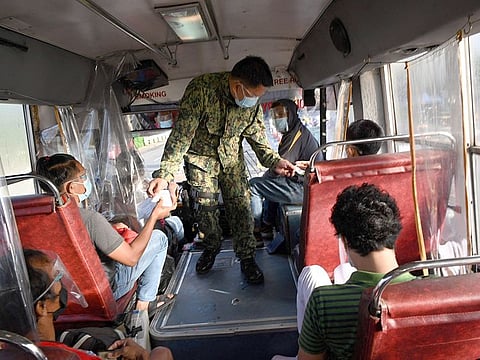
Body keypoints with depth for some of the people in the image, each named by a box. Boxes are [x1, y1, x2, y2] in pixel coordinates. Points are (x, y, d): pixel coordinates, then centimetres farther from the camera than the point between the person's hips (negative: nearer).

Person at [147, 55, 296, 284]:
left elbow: (257, 137, -3)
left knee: (240, 205, -2)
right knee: (204, 207, 1)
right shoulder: (201, 89, -31)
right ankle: (211, 247, 30)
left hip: (232, 158, 3)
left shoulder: (253, 103, -17)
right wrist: (164, 173, -34)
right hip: (200, 157, -2)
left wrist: (274, 161, -20)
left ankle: (247, 257, 15)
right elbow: (182, 134, -30)